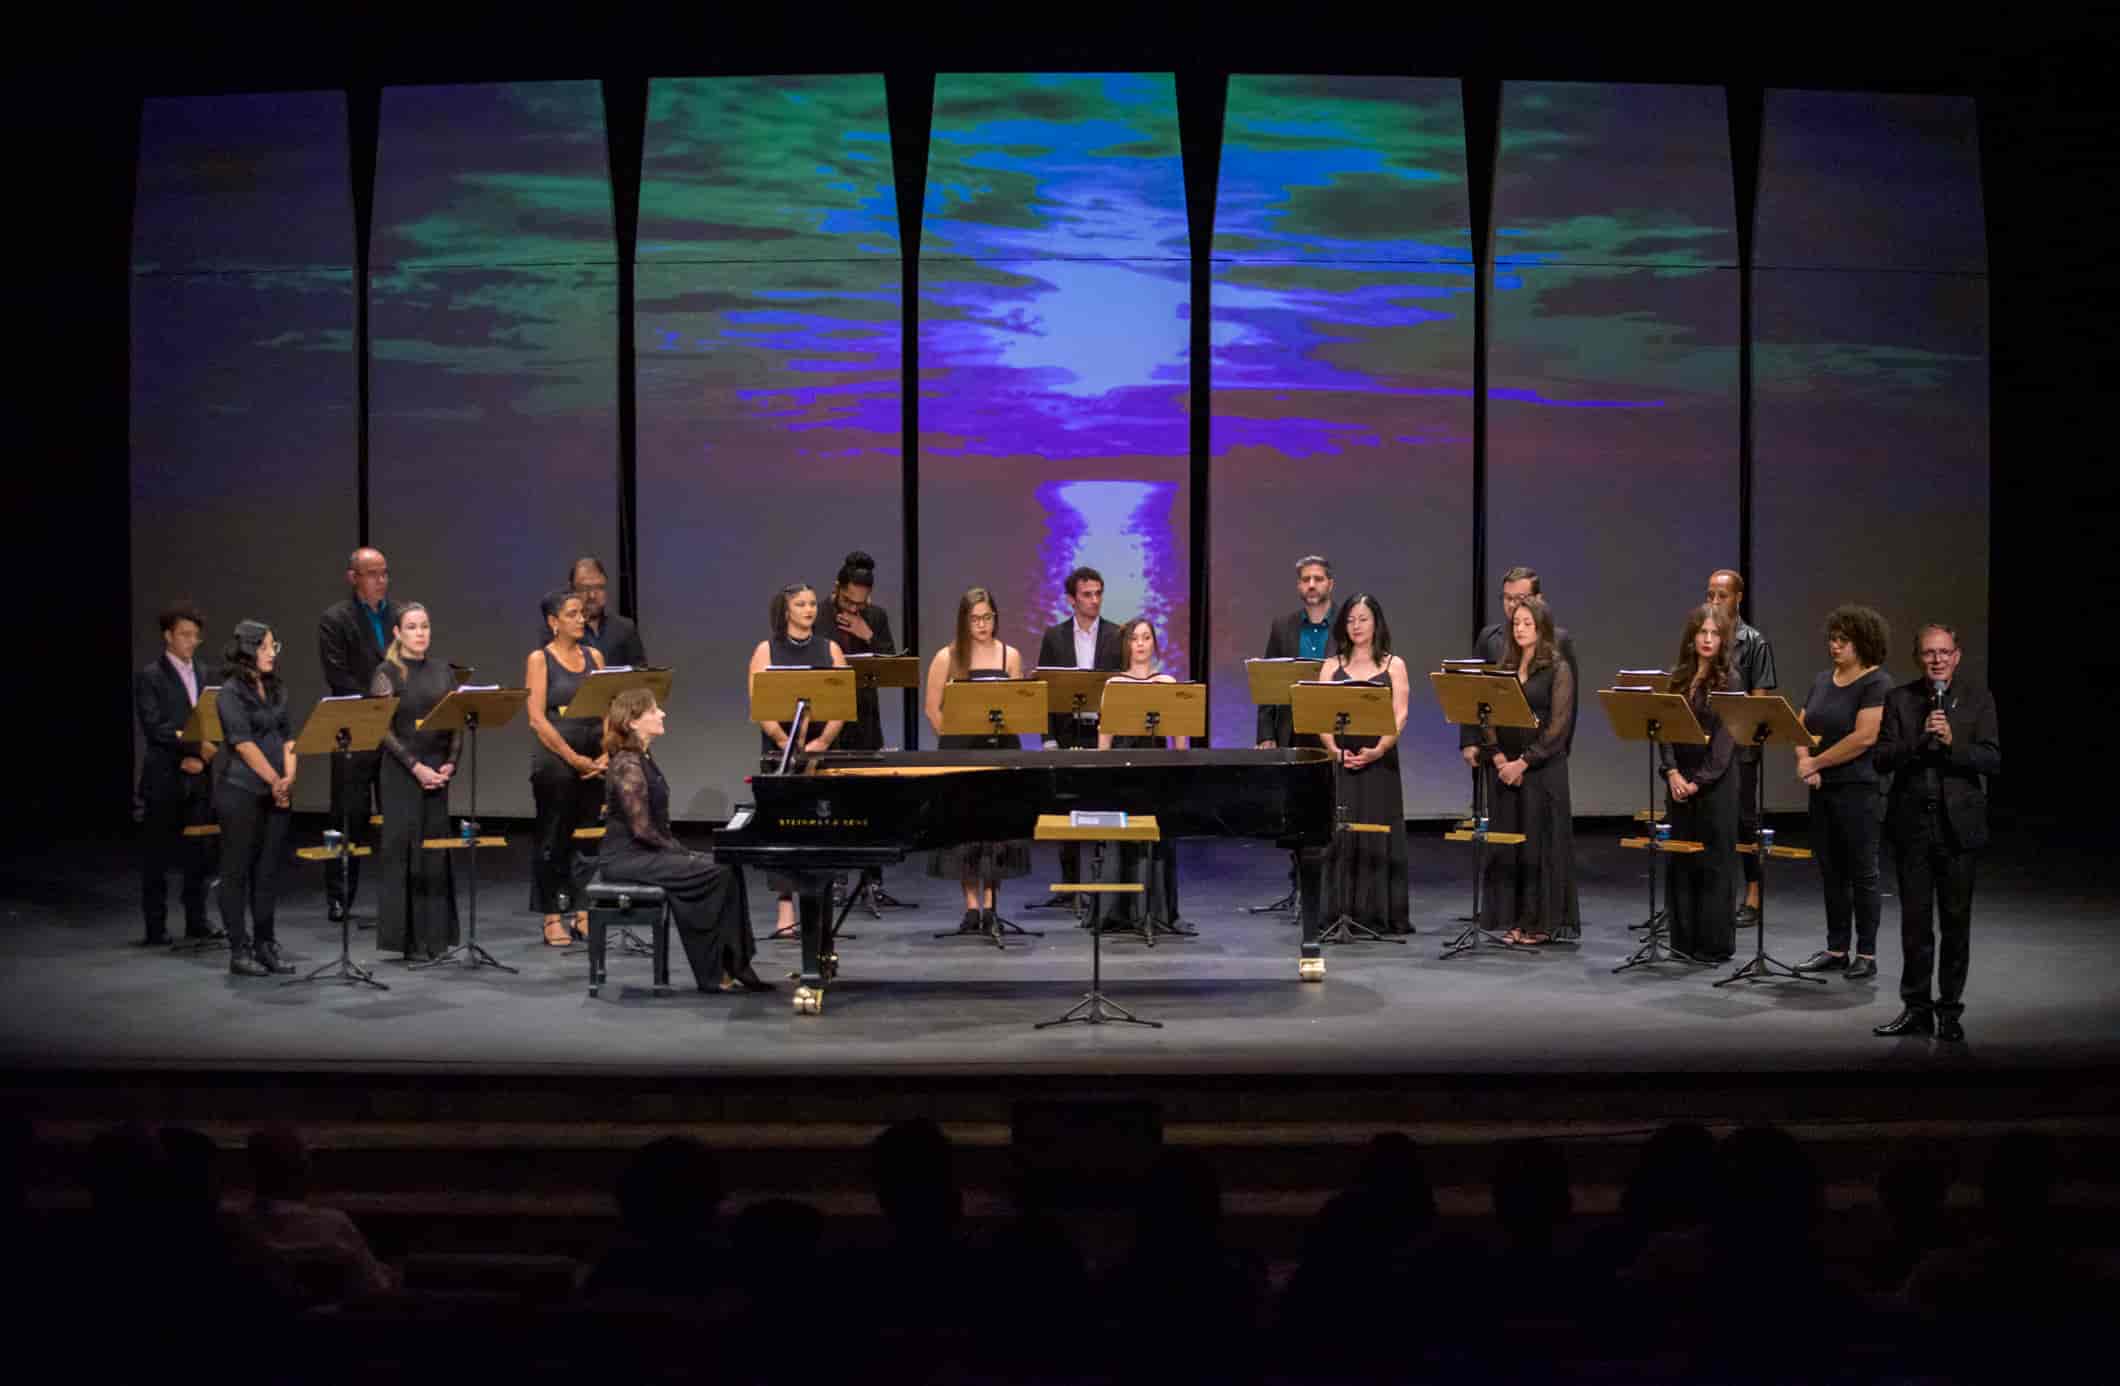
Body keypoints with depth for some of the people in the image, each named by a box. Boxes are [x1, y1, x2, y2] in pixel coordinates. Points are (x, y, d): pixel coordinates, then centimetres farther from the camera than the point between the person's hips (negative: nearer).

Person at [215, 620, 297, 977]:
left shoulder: (276, 690, 13)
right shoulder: (231, 691, -8)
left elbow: (287, 736, 10)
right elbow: (244, 743, -15)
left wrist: (289, 777, -5)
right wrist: (275, 780, -14)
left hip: (276, 794, 6)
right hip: (241, 793, -6)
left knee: (267, 872, 9)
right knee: (237, 872, 1)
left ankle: (265, 945, 15)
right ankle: (239, 951, 4)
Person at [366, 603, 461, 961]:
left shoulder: (442, 670, 10)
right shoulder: (387, 673, -4)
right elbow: (383, 729, -9)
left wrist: (451, 762, -4)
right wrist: (415, 766, -15)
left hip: (438, 770, 5)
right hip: (402, 772, -5)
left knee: (436, 850, 6)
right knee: (403, 849, -3)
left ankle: (434, 934, 12)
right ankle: (404, 936, 3)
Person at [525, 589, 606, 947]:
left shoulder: (594, 656, 11)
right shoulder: (540, 659, -2)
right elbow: (537, 719, -9)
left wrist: (606, 753, -6)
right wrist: (573, 758, -13)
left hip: (593, 761, 4)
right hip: (554, 760, -4)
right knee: (553, 838, 0)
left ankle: (584, 914, 12)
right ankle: (552, 919, 5)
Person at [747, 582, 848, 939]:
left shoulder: (830, 649, 9)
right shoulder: (767, 650, 4)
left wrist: (823, 741, -13)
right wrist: (786, 742, -17)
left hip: (822, 749, 2)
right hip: (779, 750, -1)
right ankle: (785, 912, -4)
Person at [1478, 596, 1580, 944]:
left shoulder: (1558, 669, -4)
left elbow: (1558, 726, -11)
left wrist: (1523, 762, -15)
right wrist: (1499, 758, -7)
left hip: (1543, 768, -5)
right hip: (1504, 767, 5)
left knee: (1540, 842, -2)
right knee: (1507, 843, 6)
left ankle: (1542, 922, 5)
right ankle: (1514, 920, 13)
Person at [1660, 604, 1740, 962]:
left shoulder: (1729, 680, -4)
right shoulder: (1677, 678, 9)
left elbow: (1725, 738, -10)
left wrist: (1700, 781, -14)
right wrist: (1672, 773, -9)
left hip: (1715, 781, -5)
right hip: (1679, 779, 5)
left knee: (1714, 862, 0)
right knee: (1679, 860, 7)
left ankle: (1714, 943, 6)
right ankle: (1684, 940, 15)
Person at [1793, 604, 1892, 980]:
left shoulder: (1876, 684, -10)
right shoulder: (1822, 681, 13)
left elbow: (1864, 737, -19)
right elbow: (1802, 727, 12)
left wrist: (1817, 762, -13)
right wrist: (1804, 760, -8)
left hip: (1859, 790, -7)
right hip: (1823, 789, 7)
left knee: (1862, 874, 0)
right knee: (1831, 872, 11)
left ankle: (1867, 955, 6)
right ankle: (1836, 950, 18)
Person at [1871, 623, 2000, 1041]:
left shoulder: (1978, 700, 1)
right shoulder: (1899, 699, 4)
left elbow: (1992, 761, -6)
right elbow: (1881, 759, -3)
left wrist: (1952, 742, -22)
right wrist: (1919, 738, -19)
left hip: (1958, 824, -1)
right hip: (1912, 823, 1)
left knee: (1956, 921, 4)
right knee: (1915, 920, 6)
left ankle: (1950, 1010, 13)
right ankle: (1916, 1008, 15)